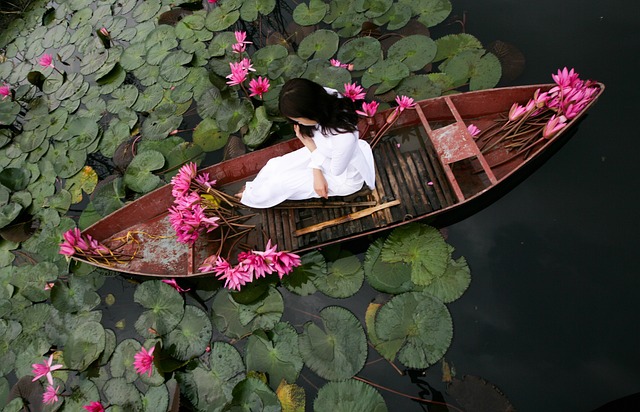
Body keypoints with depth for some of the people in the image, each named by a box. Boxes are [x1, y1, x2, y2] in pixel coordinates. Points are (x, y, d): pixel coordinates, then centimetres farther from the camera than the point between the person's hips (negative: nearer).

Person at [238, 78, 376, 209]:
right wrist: (317, 173, -16)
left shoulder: (345, 137, -44)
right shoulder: (322, 99, -25)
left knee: (280, 183, -5)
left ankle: (252, 197, 26)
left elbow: (336, 170, -23)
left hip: (342, 177, -6)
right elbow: (314, 137, -7)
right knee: (275, 165, 1)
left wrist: (308, 143, -19)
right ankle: (254, 189, 30)